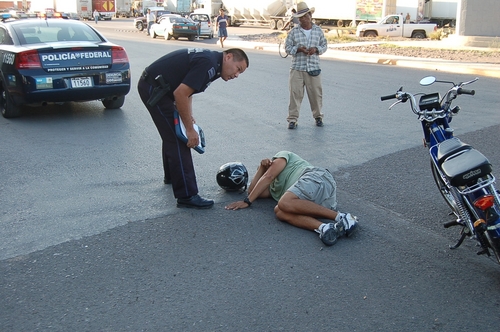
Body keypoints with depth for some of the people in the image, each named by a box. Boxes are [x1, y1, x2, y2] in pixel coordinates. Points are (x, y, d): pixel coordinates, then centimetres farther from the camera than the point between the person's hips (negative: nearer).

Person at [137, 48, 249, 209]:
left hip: (152, 85, 11)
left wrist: (189, 118, 4)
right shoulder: (208, 63, -22)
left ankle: (172, 176, 45)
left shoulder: (210, 59, 10)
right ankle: (187, 196, -8)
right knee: (178, 140, -11)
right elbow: (180, 94, -26)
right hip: (153, 88, -11)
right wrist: (190, 129, -19)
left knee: (172, 134, 25)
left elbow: (186, 91, 16)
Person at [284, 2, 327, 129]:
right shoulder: (294, 32, 1)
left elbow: (324, 45, 11)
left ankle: (318, 116, 26)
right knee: (295, 93, -2)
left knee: (316, 93, 8)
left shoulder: (318, 30, 6)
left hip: (314, 68, 1)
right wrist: (298, 49, -16)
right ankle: (292, 119, 5)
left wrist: (316, 49, -10)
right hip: (297, 68, -1)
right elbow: (287, 47, 2)